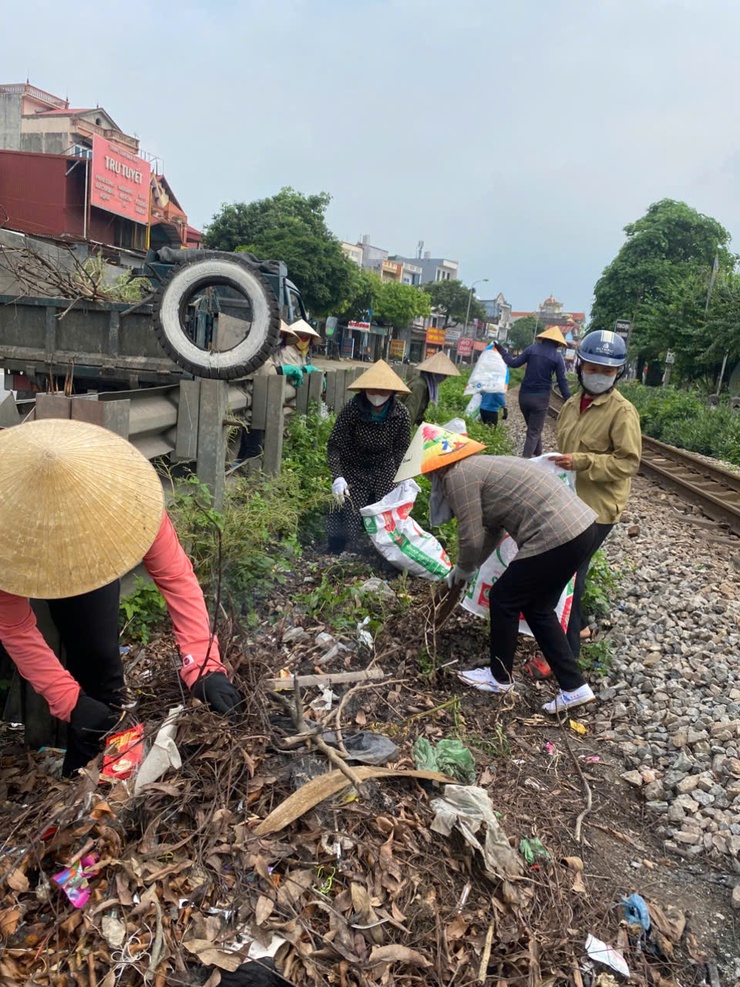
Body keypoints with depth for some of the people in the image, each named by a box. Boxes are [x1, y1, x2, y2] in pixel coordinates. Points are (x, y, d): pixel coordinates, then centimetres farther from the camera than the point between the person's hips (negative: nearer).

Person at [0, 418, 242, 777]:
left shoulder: (123, 496, -42)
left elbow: (177, 577, -35)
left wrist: (204, 667, -43)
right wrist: (69, 701, -33)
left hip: (92, 544, 1)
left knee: (97, 653, -7)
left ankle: (84, 776, 13)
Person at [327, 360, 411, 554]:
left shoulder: (401, 414, -14)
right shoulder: (352, 409, -23)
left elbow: (402, 450, -1)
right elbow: (335, 445, -18)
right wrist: (337, 476, -27)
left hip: (384, 474, 3)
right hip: (353, 472, -2)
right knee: (348, 516, -6)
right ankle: (337, 557, 19)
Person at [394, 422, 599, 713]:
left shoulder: (458, 475, -9)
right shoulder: (479, 468, 21)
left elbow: (471, 538, -8)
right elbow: (490, 532, 25)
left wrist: (462, 572, 12)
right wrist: (463, 570, 29)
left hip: (556, 537, -10)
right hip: (579, 527, 10)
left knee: (503, 600, 10)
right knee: (536, 608, 20)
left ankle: (500, 678, 28)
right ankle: (574, 687, 23)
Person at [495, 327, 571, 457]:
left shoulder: (532, 348, 1)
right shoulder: (557, 356, -4)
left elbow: (514, 363, 3)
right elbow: (562, 381, -6)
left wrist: (502, 351, 18)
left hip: (524, 395, 3)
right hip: (541, 397, -3)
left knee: (533, 428, 22)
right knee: (534, 432, 1)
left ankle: (538, 455, 35)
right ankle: (525, 460, -8)